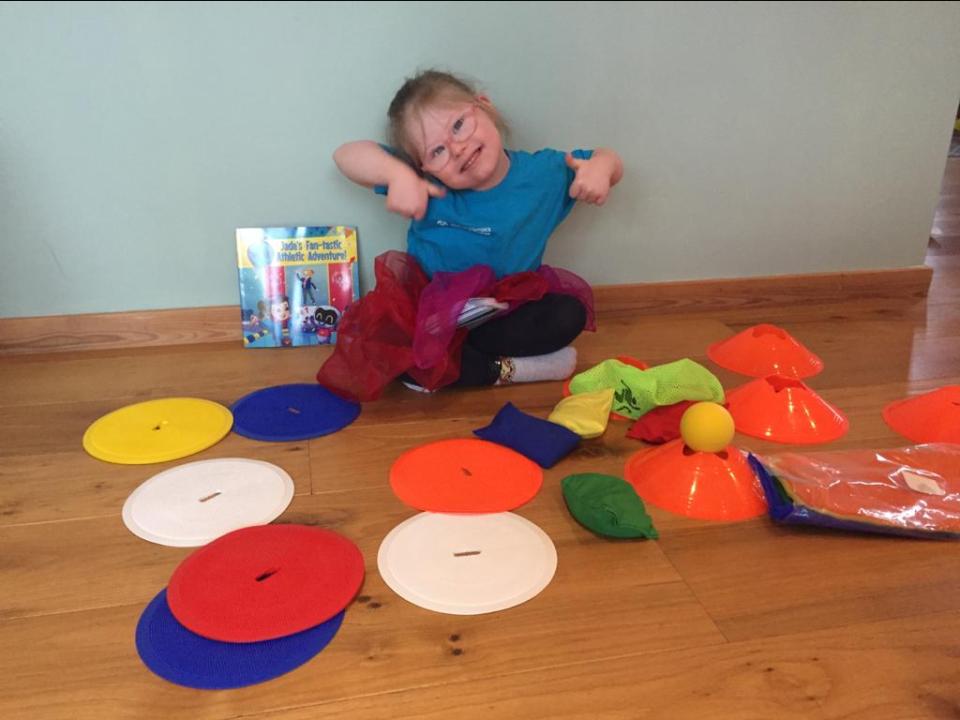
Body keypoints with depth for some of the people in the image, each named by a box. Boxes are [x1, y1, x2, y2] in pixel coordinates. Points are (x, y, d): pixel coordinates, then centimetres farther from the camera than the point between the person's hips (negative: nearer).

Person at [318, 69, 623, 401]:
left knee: (569, 313, -28)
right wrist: (397, 174, -37)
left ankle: (436, 368, -22)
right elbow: (347, 155, -18)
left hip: (510, 312, 1)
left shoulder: (544, 173, -11)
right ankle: (507, 370, -20)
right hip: (431, 309, -1)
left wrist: (601, 166, -22)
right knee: (372, 341, -29)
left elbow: (607, 160, 3)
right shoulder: (427, 184, -14)